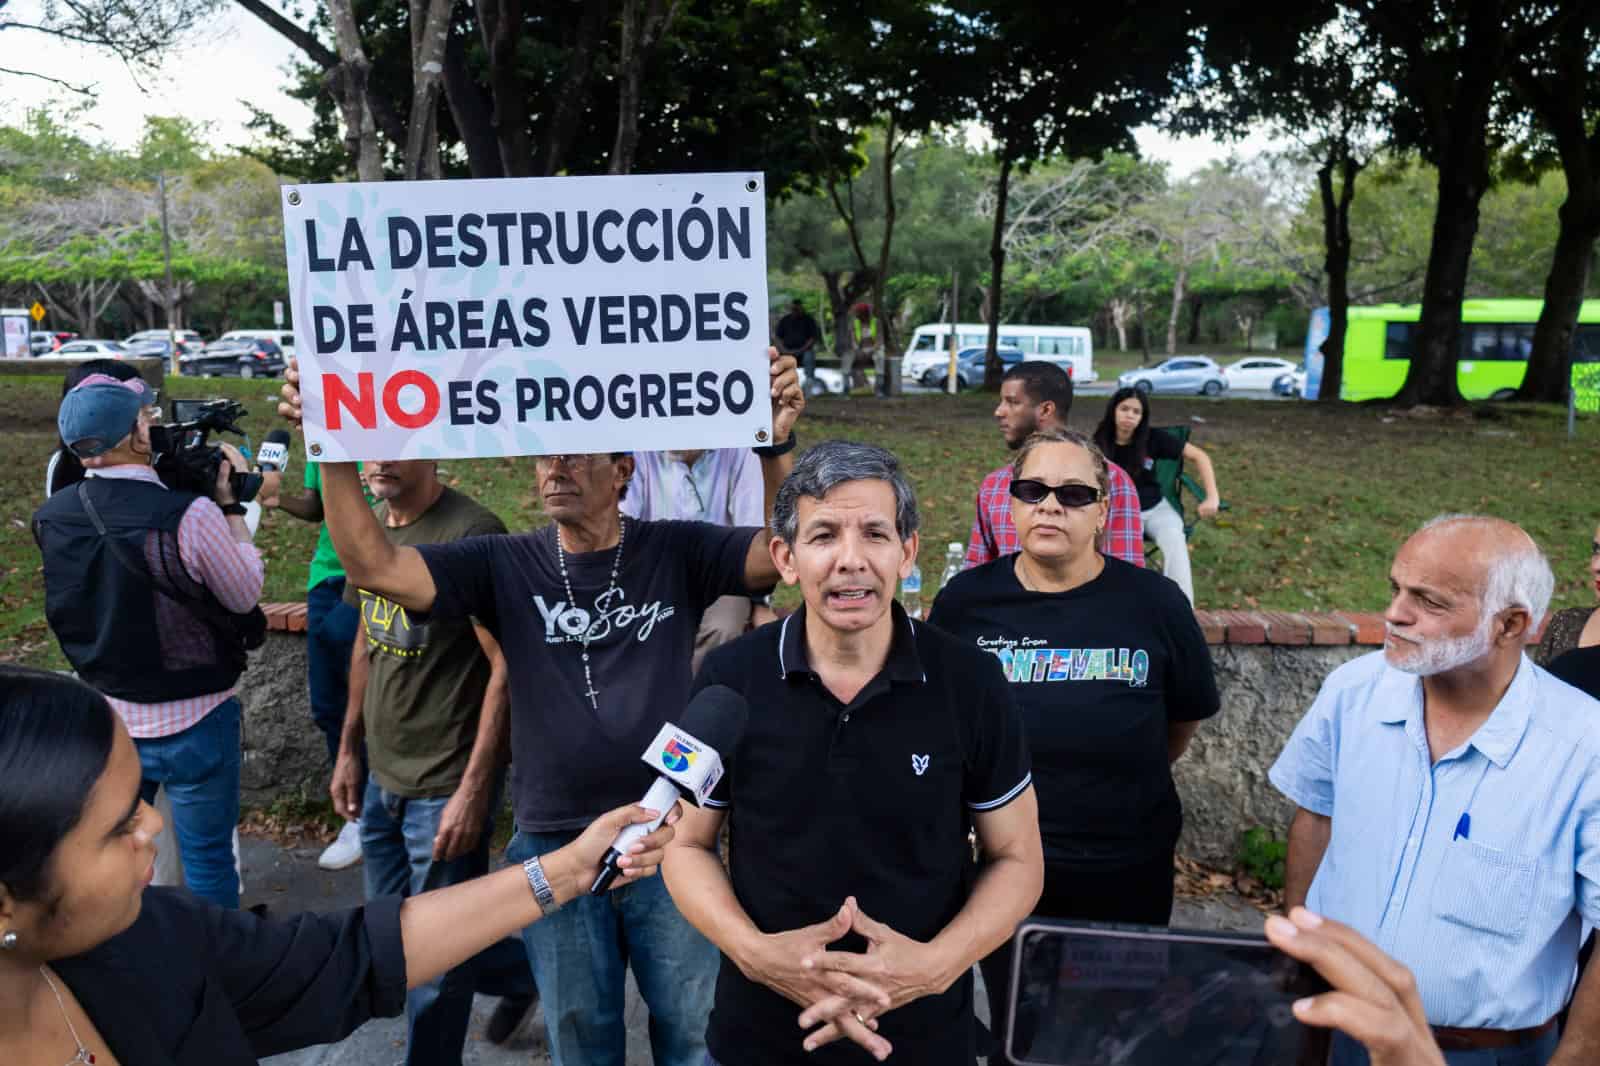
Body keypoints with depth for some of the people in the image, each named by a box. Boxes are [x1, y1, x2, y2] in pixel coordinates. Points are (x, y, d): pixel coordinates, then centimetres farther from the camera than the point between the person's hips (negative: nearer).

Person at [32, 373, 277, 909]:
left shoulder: (51, 518, -8)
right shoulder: (189, 516, -26)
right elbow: (247, 594, -11)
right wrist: (230, 505, -3)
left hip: (104, 720, 5)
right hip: (193, 724, -5)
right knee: (207, 860, 11)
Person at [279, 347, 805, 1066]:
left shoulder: (675, 553, -7)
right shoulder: (506, 566, -4)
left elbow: (783, 554, -20)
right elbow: (375, 567, -13)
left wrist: (776, 447, -35)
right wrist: (333, 450, -25)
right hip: (553, 847, 1)